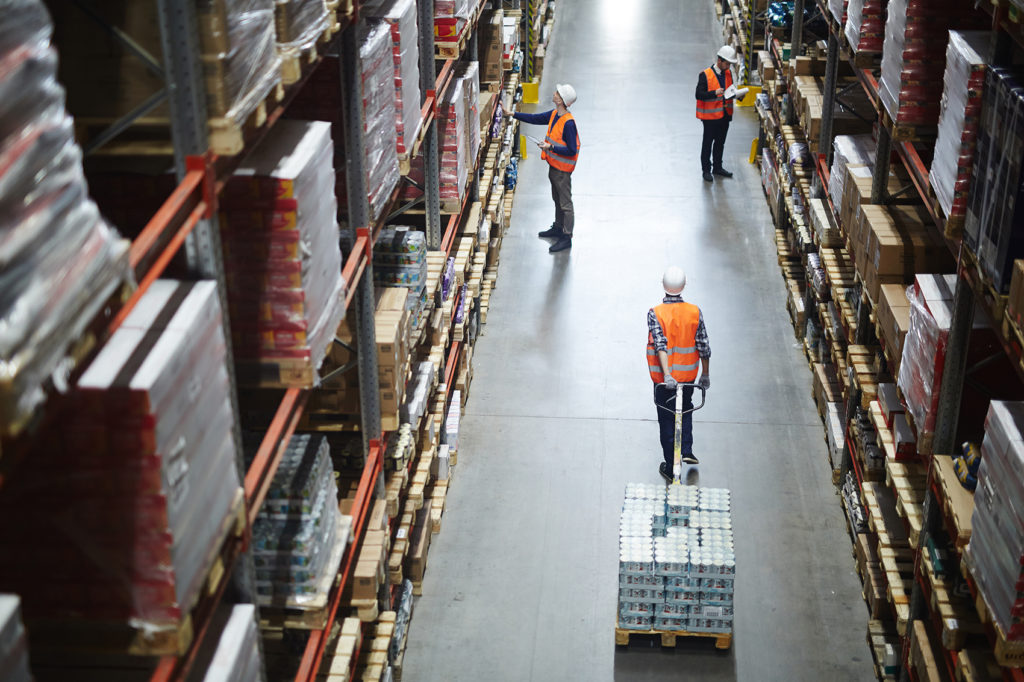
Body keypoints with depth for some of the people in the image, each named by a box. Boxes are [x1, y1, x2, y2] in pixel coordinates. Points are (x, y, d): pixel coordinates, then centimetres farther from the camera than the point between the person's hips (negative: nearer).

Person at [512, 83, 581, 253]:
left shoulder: (568, 123, -26)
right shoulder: (554, 115, 1)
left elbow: (571, 151, -25)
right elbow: (535, 118, 13)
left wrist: (551, 147, -27)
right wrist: (512, 114, 12)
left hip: (563, 169, -9)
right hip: (554, 165, 9)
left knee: (565, 203, 0)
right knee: (557, 199, 24)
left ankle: (566, 238, 8)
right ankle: (558, 228, 41)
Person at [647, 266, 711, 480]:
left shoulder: (655, 314, -14)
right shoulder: (695, 312, -8)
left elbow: (661, 345, -24)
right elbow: (704, 346, -4)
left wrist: (667, 375, -29)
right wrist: (705, 375, 7)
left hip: (664, 377, -2)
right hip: (688, 374, 2)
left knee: (667, 419, 9)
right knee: (686, 408, 28)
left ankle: (670, 468, 16)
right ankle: (686, 451, 17)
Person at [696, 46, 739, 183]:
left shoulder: (728, 73, 6)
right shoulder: (705, 75, -15)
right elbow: (699, 95, -19)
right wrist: (714, 93, -32)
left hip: (725, 114, 6)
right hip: (710, 115, -6)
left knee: (720, 142, 16)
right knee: (708, 143, 5)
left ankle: (717, 167, 29)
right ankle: (706, 170, 14)